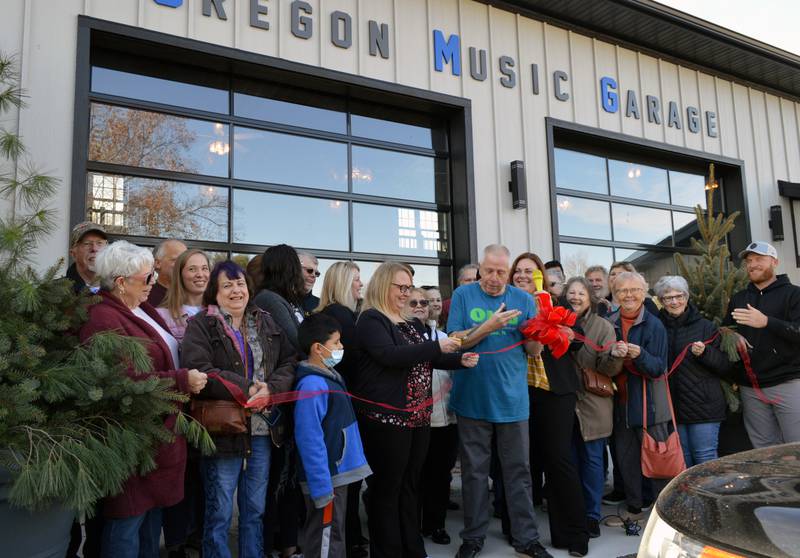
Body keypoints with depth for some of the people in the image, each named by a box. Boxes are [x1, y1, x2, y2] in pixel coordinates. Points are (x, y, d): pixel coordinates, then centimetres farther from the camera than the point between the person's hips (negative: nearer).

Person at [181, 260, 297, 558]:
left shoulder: (266, 322, 10)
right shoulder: (201, 325, -5)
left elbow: (290, 362, 4)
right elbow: (198, 370, -19)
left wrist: (271, 388, -15)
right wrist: (247, 388, -22)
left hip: (263, 429, 5)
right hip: (223, 429, -4)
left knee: (255, 510, 17)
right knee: (219, 513, 9)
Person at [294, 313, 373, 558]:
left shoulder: (330, 376, 7)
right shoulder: (312, 385, -23)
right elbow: (310, 441, -25)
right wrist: (322, 488, -24)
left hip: (339, 473, 9)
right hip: (326, 478, -9)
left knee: (335, 535, 21)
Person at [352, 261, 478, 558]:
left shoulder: (411, 322, 17)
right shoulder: (370, 320, -9)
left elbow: (425, 358, 21)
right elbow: (390, 355, -23)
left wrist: (460, 359, 4)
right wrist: (436, 346, -24)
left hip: (419, 416, 8)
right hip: (387, 417, -8)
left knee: (410, 486, 16)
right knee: (386, 489, 2)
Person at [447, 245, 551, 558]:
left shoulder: (523, 299, 3)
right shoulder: (463, 295, -1)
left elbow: (534, 351, 2)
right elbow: (454, 341, -8)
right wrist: (489, 327, -20)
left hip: (511, 397, 1)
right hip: (473, 397, -1)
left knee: (518, 470, 9)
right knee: (474, 470, 10)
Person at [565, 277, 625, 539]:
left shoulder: (602, 326, -4)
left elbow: (608, 369, -11)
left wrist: (615, 356, -31)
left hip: (593, 405, -2)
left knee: (592, 459, 6)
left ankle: (592, 515, 20)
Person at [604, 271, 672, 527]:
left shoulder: (654, 324, -8)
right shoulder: (609, 323, 3)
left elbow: (658, 368, -13)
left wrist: (639, 355, -31)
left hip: (649, 401, -4)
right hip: (620, 399, 5)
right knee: (625, 456, 13)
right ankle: (633, 508, 29)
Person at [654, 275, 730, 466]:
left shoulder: (705, 326, -2)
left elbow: (725, 366, -2)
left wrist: (705, 353, -18)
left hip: (703, 405, -3)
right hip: (672, 406, 3)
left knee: (705, 458, 1)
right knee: (682, 460, 12)